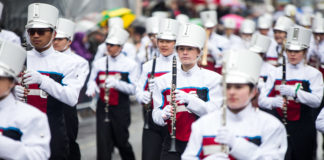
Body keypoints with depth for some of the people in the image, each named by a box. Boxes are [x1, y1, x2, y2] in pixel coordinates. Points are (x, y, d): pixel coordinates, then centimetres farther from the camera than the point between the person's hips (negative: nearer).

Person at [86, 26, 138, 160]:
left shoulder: (130, 65, -3)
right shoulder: (99, 63, 7)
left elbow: (133, 88, -7)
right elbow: (92, 81, 13)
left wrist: (116, 83, -24)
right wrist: (91, 88, -12)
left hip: (121, 109, -2)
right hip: (103, 108, 2)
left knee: (121, 141, 10)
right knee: (103, 142, -3)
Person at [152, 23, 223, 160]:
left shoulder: (212, 79, -2)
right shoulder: (163, 81, 5)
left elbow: (215, 112, -11)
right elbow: (156, 115, 5)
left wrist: (189, 100, -25)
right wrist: (163, 115, -19)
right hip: (173, 145, 2)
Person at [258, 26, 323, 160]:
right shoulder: (276, 73, 8)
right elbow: (262, 100, 2)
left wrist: (294, 91, -24)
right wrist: (274, 101, -20)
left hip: (303, 130, 0)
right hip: (279, 127, 0)